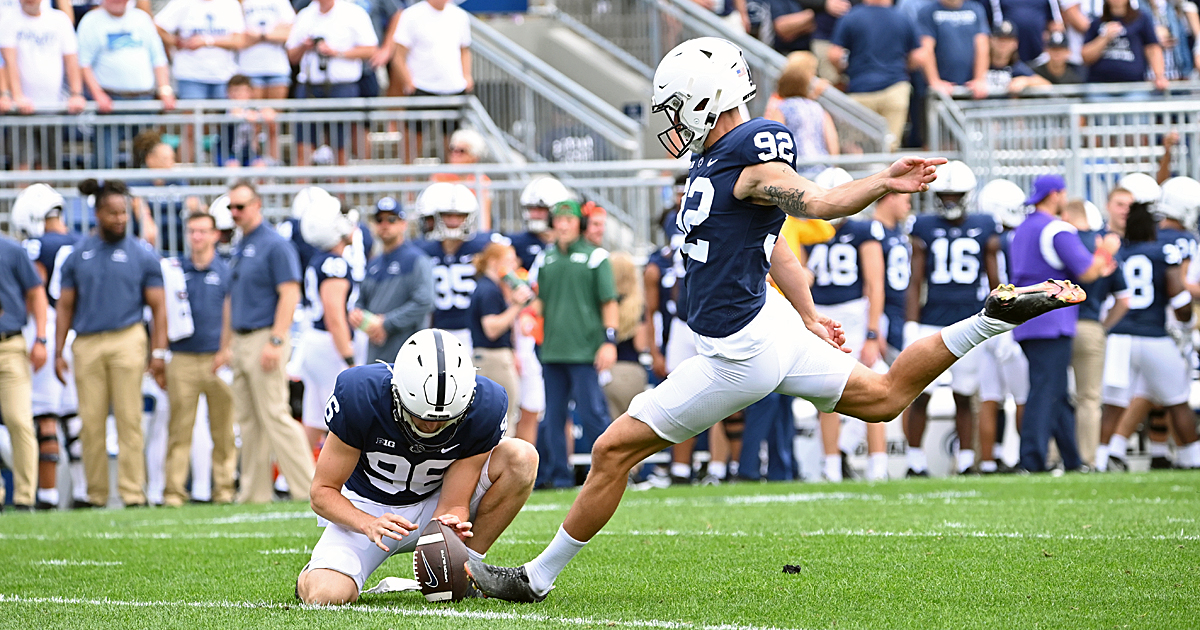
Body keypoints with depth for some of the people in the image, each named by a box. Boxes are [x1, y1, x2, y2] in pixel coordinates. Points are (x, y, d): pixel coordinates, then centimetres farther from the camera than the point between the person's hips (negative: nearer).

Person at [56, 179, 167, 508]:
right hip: (87, 343, 2)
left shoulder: (142, 256, 6)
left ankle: (133, 493, -4)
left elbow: (158, 308, 6)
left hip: (127, 341, -2)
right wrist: (58, 352, 8)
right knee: (91, 422, 1)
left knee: (129, 419, -6)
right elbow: (65, 307, 14)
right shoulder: (78, 256, 11)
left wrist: (158, 353, -2)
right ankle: (96, 495, 7)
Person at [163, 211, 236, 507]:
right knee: (179, 428, -3)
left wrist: (226, 352, -6)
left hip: (217, 358, -1)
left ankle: (224, 487, 7)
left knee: (223, 428, 1)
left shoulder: (226, 271, 7)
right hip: (182, 358, 1)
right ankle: (173, 490, -4)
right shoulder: (175, 269, 12)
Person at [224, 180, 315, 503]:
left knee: (275, 417, -12)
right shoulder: (239, 249, 17)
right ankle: (255, 492, 13)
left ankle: (307, 488, -10)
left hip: (264, 339, -9)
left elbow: (290, 294, -16)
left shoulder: (274, 245, -10)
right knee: (248, 421, 9)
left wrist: (276, 341, -22)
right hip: (241, 341, 9)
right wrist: (231, 343, 18)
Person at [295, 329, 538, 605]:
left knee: (520, 458, -23)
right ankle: (315, 572, 11)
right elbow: (323, 491, -20)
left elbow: (453, 506, -19)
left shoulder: (484, 407, -24)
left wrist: (448, 530, -43)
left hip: (434, 505, 2)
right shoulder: (360, 396, -29)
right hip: (367, 508, -2)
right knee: (325, 596, -29)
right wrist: (369, 524, -39)